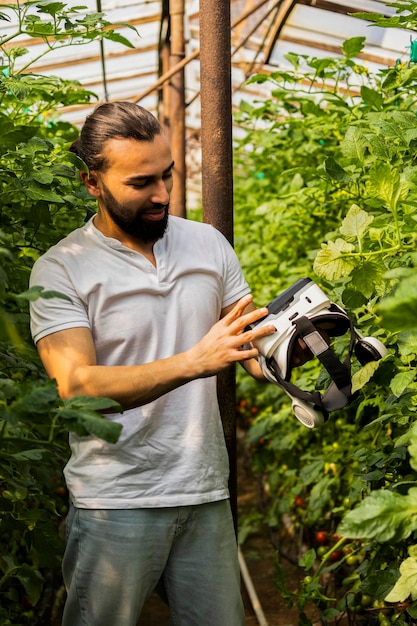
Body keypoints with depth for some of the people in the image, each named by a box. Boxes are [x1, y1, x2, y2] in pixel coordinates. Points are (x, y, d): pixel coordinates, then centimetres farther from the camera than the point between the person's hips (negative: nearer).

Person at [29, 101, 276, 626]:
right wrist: (193, 362, -29)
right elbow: (77, 386, -18)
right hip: (115, 503, -3)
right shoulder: (61, 269, -7)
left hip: (206, 494, 4)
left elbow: (255, 348, 8)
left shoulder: (209, 243, 7)